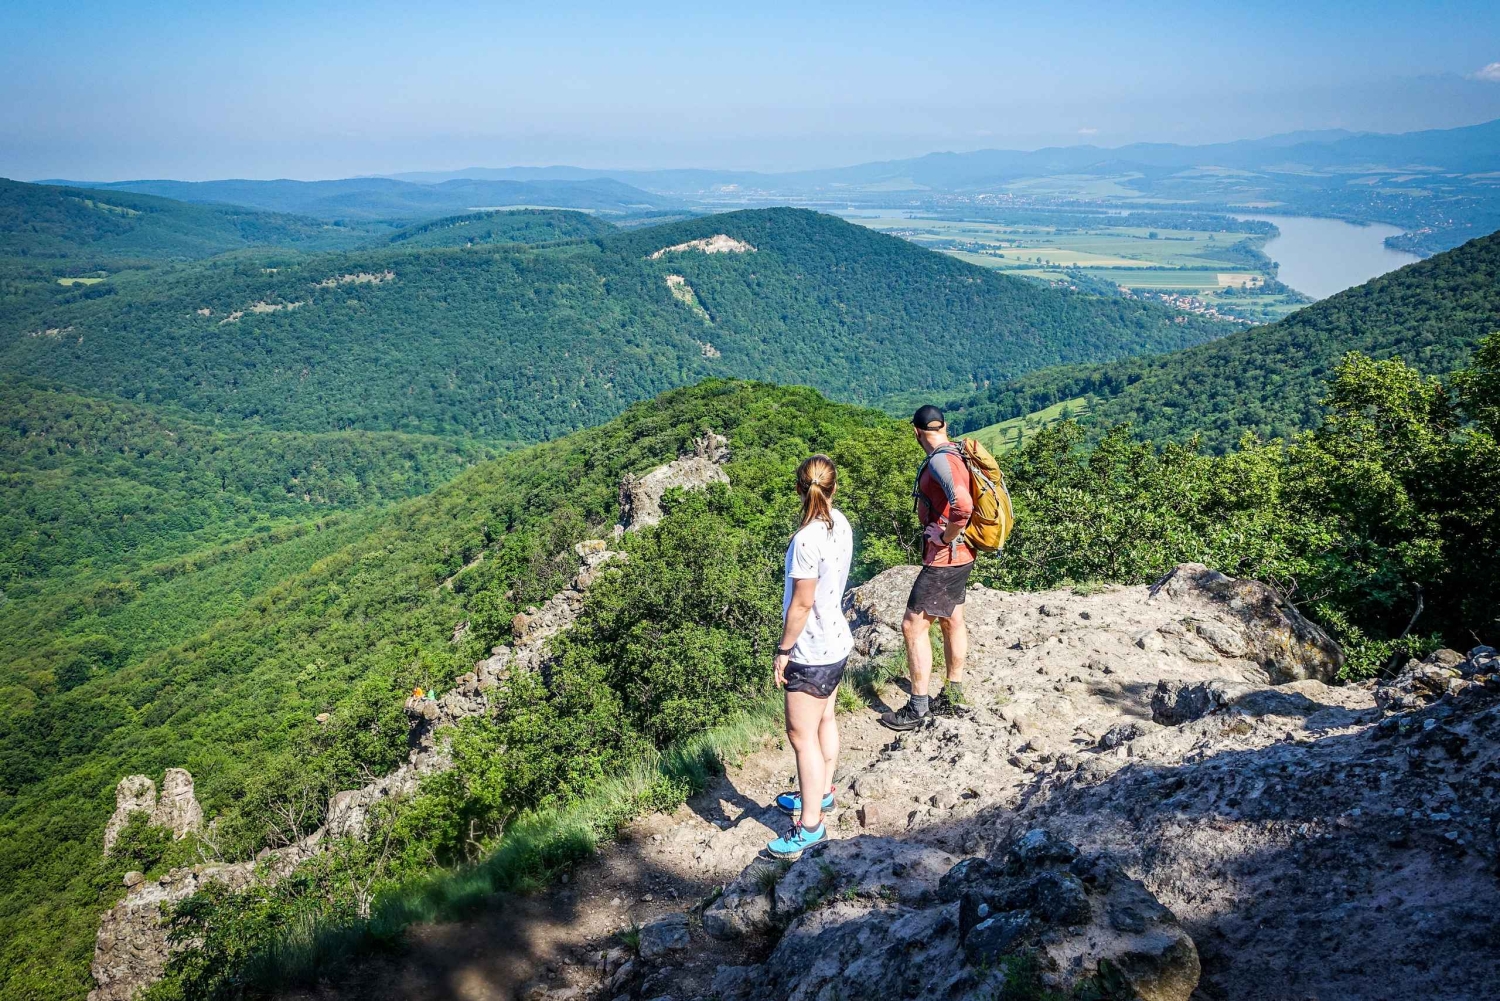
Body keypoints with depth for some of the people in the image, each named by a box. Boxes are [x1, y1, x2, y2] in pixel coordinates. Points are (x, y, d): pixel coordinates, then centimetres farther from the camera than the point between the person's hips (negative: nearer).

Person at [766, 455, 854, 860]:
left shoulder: (808, 539, -27)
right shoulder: (840, 525, -1)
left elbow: (801, 603, -23)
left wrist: (783, 650, -12)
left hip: (812, 651, -9)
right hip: (836, 641, 9)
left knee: (802, 736, 1)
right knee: (824, 718, 23)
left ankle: (810, 825, 10)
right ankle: (821, 792, 41)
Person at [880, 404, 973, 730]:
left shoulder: (940, 460, -23)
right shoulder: (957, 453, 7)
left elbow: (962, 505, -38)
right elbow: (969, 498, 22)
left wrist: (947, 536, -22)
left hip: (944, 557, -10)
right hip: (961, 556, 10)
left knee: (913, 626, -4)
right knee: (952, 620, 19)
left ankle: (916, 709, 3)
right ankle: (953, 697, 33)